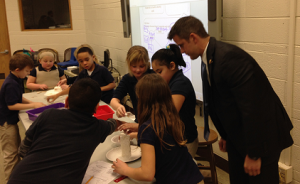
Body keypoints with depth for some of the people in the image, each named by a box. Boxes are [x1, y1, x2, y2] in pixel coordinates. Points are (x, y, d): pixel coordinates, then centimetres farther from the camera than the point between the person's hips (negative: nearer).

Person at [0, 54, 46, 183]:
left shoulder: (16, 80, 4)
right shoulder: (11, 84, -26)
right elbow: (11, 105, -26)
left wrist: (31, 102, -2)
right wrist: (33, 105, -22)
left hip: (11, 120, 11)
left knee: (17, 146, 25)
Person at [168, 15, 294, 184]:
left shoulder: (229, 57, -26)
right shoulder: (209, 58, 2)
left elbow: (252, 107, -27)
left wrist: (254, 154, -21)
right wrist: (225, 135, 17)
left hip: (264, 135, -8)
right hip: (237, 136, 8)